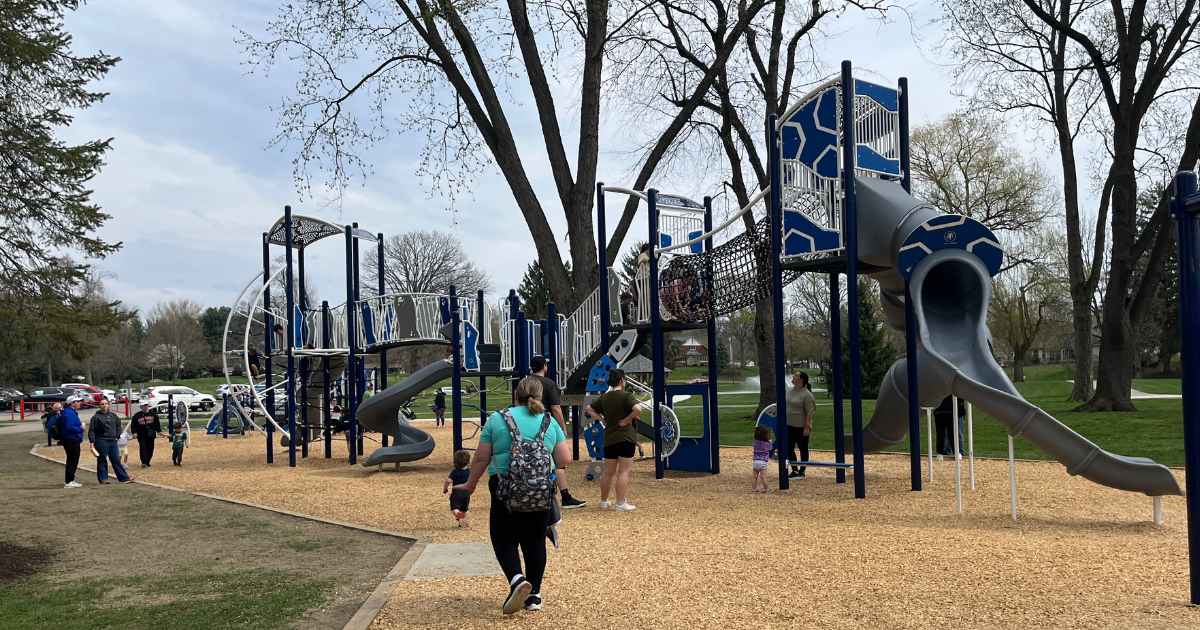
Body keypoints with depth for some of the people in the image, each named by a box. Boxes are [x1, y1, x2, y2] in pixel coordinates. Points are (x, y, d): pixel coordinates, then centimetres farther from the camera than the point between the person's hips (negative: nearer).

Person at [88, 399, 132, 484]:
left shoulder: (113, 415, 12)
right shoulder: (96, 417, -3)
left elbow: (118, 425, 26)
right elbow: (91, 430, -7)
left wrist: (117, 435, 14)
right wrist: (92, 442, -14)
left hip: (113, 441, 5)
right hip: (101, 441, -5)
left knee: (116, 460, 6)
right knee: (102, 461, 1)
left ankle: (123, 478, 5)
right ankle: (103, 479, 9)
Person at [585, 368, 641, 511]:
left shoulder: (604, 398, 8)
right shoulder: (626, 396, -11)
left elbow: (589, 409, 17)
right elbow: (638, 409, -27)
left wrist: (602, 419, 9)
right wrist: (627, 420, -15)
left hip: (609, 439, 6)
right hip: (626, 438, -6)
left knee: (608, 472, 16)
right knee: (624, 471, -2)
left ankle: (603, 501, 25)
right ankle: (621, 503, -3)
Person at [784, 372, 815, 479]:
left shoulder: (806, 394, -14)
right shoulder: (789, 391, 8)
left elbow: (809, 412, -16)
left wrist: (807, 427, -19)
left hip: (801, 427, -7)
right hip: (789, 426, 7)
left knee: (803, 449, 7)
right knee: (789, 449, 9)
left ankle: (801, 472, 15)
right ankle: (794, 470, 21)